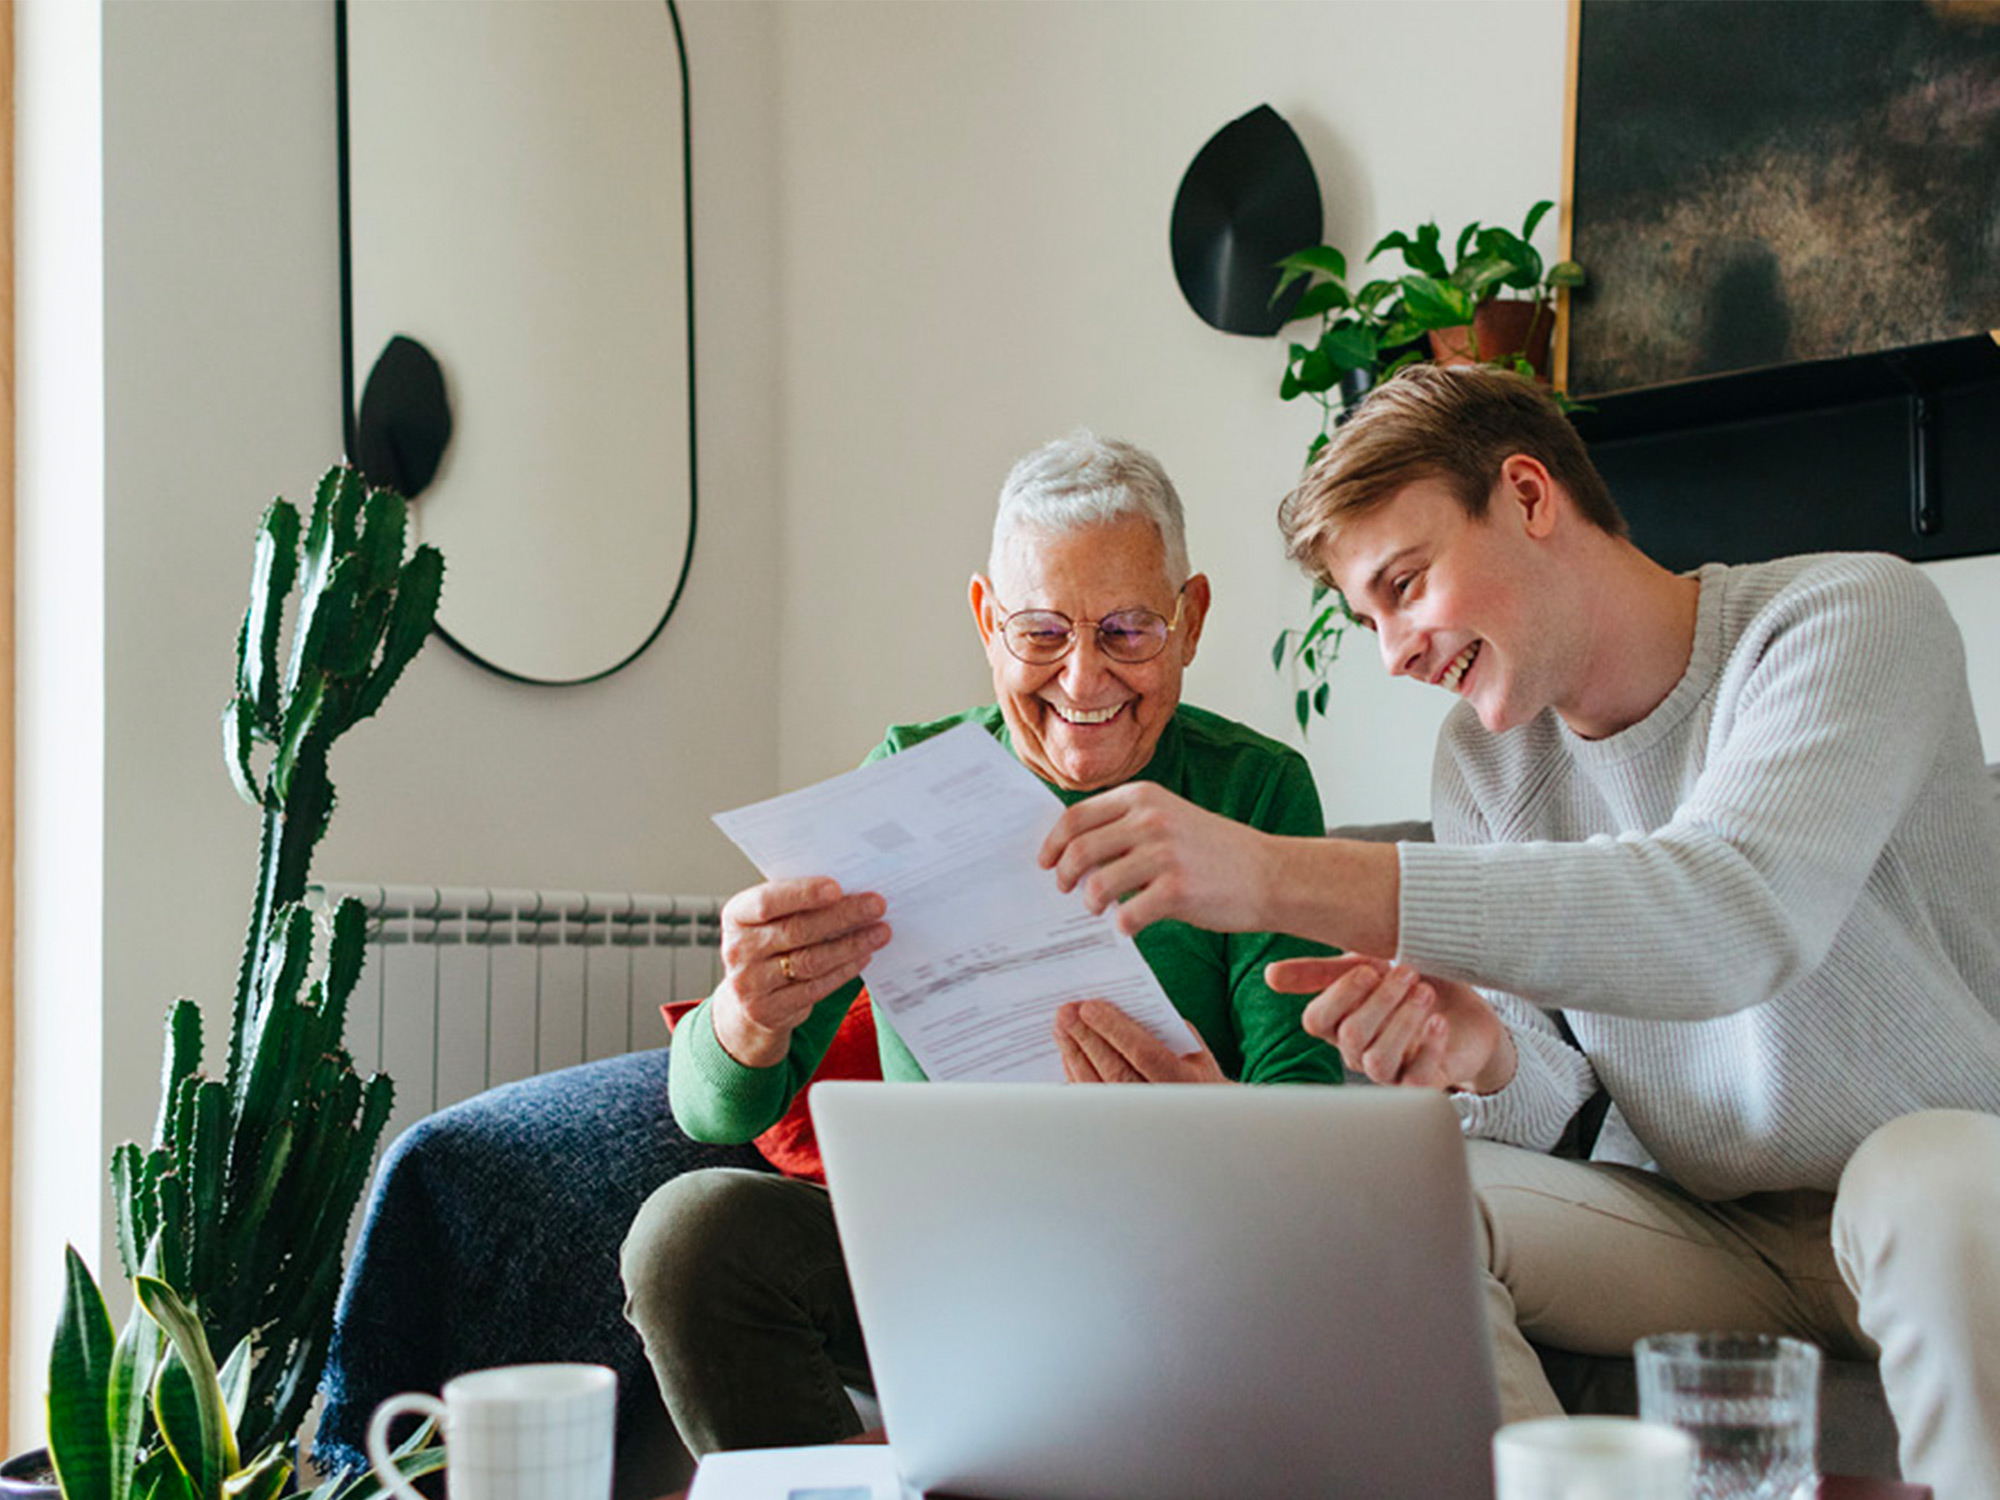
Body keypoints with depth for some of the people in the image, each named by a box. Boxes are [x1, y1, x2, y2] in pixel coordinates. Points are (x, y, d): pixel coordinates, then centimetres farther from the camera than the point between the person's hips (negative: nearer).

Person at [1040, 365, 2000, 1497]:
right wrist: (1482, 1055, -26)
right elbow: (1550, 1108, 1)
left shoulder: (1850, 619, -16)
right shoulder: (1483, 756, 2)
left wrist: (1282, 875, -41)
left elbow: (1736, 915, -36)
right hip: (1700, 1227, 4)